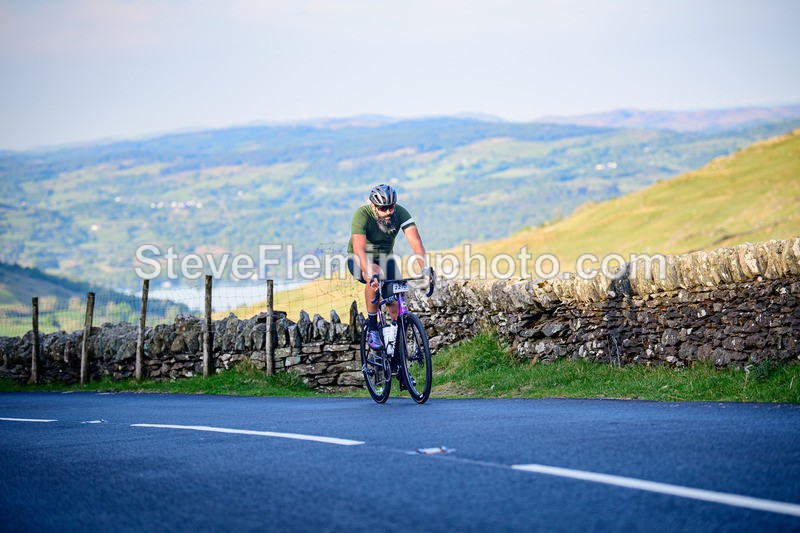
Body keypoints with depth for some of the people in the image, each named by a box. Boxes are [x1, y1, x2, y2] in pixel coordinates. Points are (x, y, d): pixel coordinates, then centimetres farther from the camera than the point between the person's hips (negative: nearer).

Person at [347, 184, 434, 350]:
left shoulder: (400, 213, -22)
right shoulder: (362, 215, -31)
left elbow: (416, 242, -32)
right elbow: (359, 249, -42)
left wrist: (425, 268, -48)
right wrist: (371, 275, -58)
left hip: (384, 258, 4)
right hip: (360, 260, -4)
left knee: (397, 305, -13)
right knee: (376, 276, -37)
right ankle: (372, 328, -22)